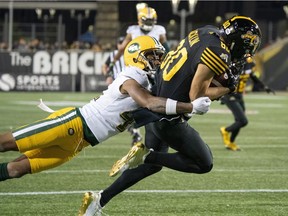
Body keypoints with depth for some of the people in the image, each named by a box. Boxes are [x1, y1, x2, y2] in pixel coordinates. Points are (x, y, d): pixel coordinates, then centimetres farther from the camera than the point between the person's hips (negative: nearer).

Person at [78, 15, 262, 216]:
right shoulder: (218, 54, -21)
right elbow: (196, 96, -18)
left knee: (151, 165, 24)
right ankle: (146, 155, -4)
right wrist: (226, 89, -5)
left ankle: (98, 200, 22)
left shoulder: (205, 32, 5)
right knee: (204, 164, 4)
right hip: (169, 119, -9)